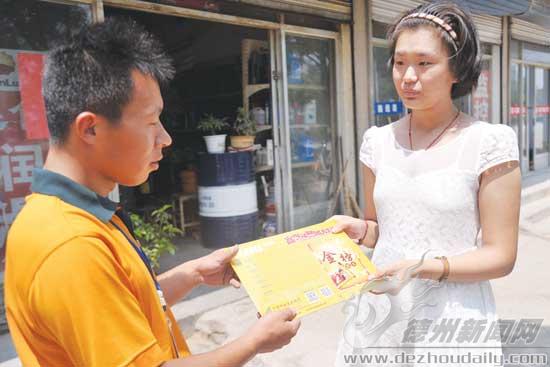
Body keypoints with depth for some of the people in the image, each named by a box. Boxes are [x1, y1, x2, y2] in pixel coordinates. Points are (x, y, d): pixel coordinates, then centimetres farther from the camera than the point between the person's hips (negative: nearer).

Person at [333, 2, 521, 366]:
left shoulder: (489, 143, -12)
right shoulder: (378, 141, 0)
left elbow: (500, 256, -10)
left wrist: (424, 267, -23)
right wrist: (359, 229, -10)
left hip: (452, 320, -4)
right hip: (379, 311, 4)